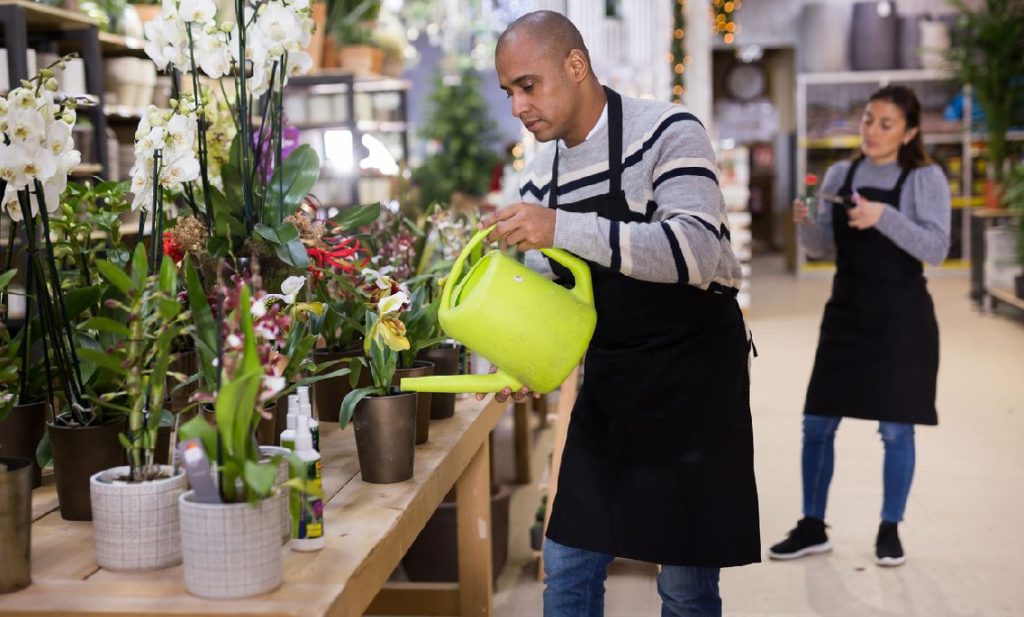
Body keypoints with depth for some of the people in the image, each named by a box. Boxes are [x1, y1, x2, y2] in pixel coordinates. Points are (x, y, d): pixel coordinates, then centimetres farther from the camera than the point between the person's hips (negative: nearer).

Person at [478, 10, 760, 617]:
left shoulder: (667, 132, -15)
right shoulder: (541, 175, 4)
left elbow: (698, 251, -31)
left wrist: (563, 228, -38)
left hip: (693, 372, -6)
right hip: (608, 381, 6)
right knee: (568, 568, 10)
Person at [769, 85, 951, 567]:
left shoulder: (926, 179, -4)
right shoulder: (840, 175, 8)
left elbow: (936, 248, -13)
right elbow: (821, 246, 8)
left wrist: (884, 216, -25)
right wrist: (805, 223, -13)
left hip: (900, 315, -4)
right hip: (846, 311, 4)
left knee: (895, 428, 3)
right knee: (817, 424, 5)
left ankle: (890, 531, 18)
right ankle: (812, 527, 17)